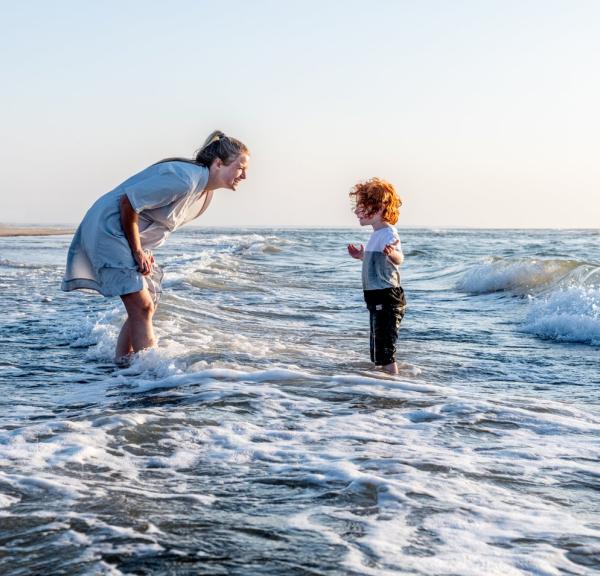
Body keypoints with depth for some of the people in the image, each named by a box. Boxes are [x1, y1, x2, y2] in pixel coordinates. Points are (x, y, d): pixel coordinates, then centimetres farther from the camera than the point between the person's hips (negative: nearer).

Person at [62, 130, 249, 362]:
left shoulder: (205, 192, 6)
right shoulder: (185, 179, -25)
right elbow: (128, 203, -23)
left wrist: (145, 251, 5)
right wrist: (138, 252, -17)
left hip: (135, 239, 10)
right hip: (109, 227, -10)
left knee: (145, 308, 9)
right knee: (142, 307, -14)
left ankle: (120, 364, 16)